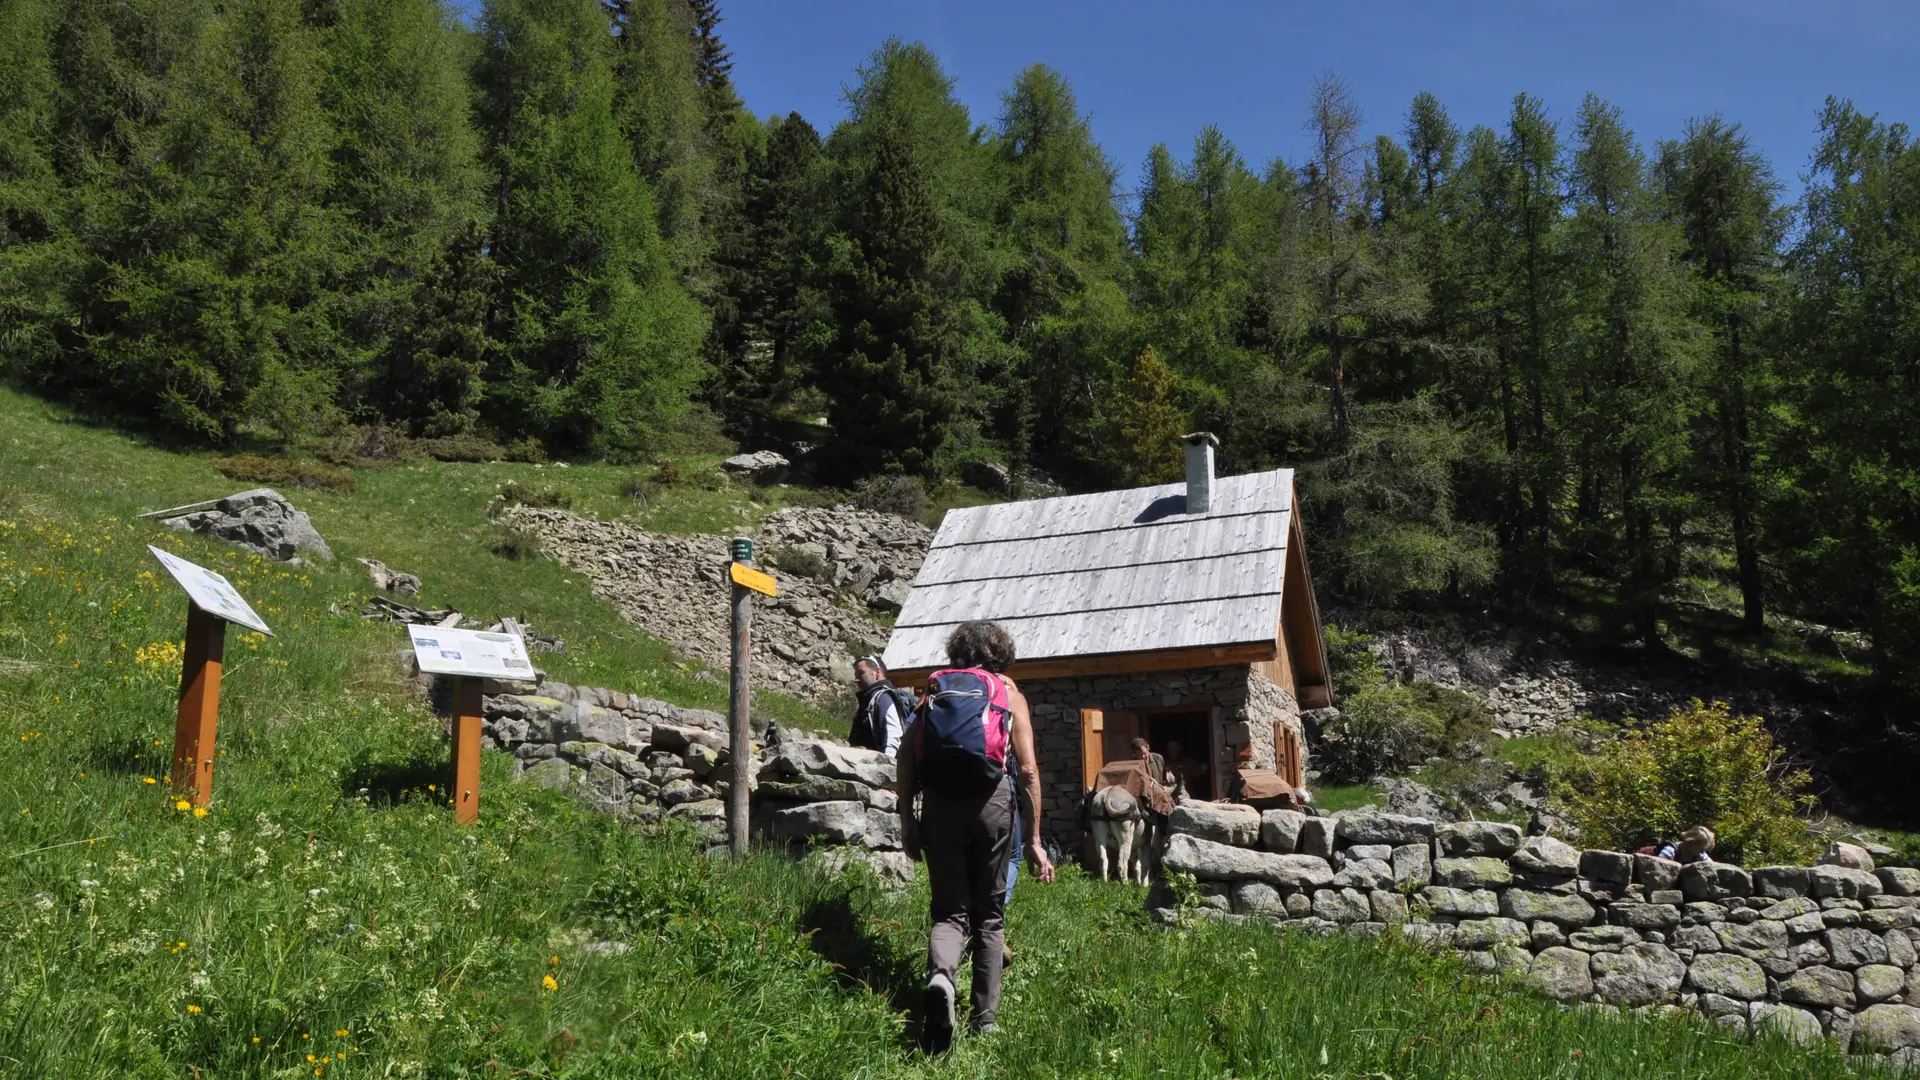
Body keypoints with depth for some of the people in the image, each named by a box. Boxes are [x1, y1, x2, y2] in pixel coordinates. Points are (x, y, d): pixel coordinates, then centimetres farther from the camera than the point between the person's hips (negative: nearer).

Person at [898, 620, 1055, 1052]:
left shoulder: (934, 687, 19)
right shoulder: (1008, 692, 14)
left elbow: (906, 754, 6)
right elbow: (1028, 770, 6)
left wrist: (907, 820, 7)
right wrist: (1034, 841, 8)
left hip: (938, 802, 1)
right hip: (990, 799, -1)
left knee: (951, 911, 9)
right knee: (990, 914, 14)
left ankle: (939, 978, -21)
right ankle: (986, 1020, 14)